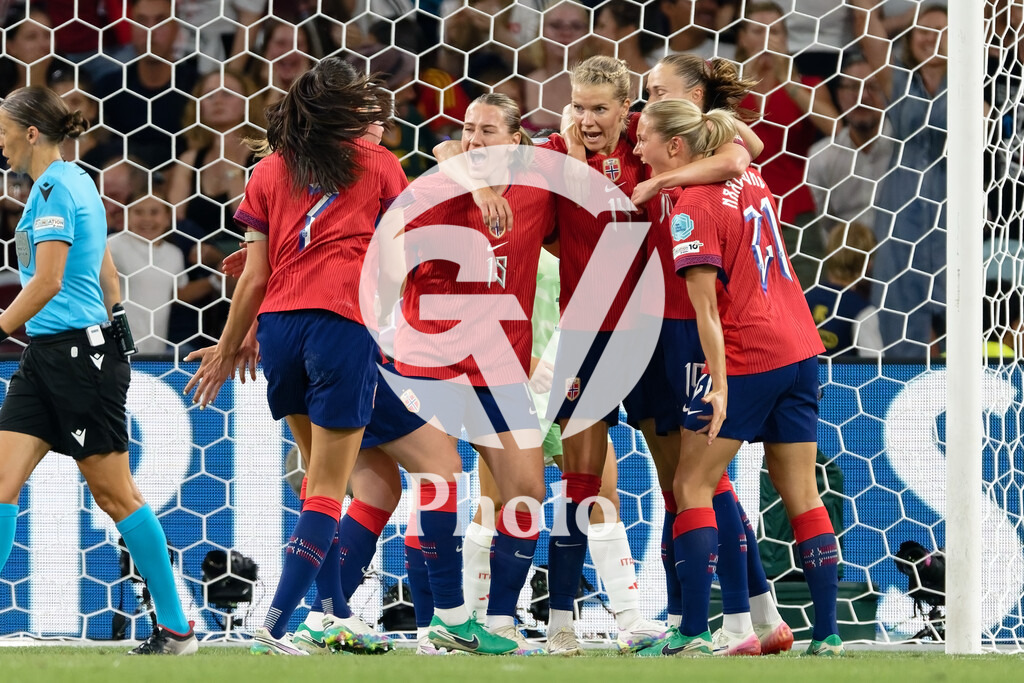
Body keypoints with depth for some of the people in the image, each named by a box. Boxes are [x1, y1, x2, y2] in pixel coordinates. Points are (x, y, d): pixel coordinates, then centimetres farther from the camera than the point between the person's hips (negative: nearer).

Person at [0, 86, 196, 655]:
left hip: (76, 353, -10)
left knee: (114, 493, -2)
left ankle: (176, 628, 5)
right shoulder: (74, 182, 16)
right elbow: (107, 279, 22)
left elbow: (46, 283, -18)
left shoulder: (54, 186, -13)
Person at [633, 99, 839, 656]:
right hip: (800, 349, 8)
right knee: (801, 495, 9)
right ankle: (827, 636, 6)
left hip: (746, 359, -8)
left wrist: (719, 385, -22)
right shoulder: (751, 181, 8)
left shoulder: (692, 207, -13)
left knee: (691, 487, 0)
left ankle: (693, 633, -6)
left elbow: (706, 306, -19)